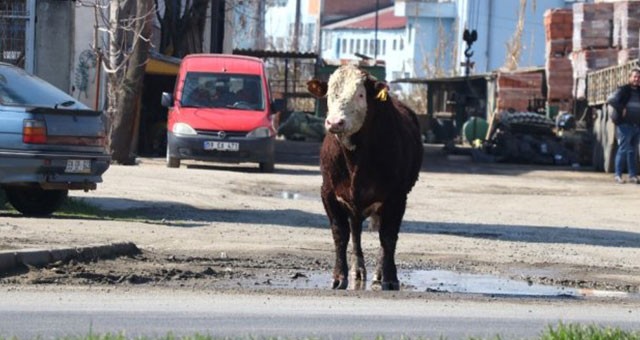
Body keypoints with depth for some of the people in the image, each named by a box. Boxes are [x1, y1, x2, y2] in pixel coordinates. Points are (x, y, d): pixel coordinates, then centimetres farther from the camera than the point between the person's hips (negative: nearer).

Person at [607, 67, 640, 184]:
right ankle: (618, 175, -1)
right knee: (623, 149, -6)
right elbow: (611, 100, -19)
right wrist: (622, 109, -18)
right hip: (625, 124, -6)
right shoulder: (623, 90, -6)